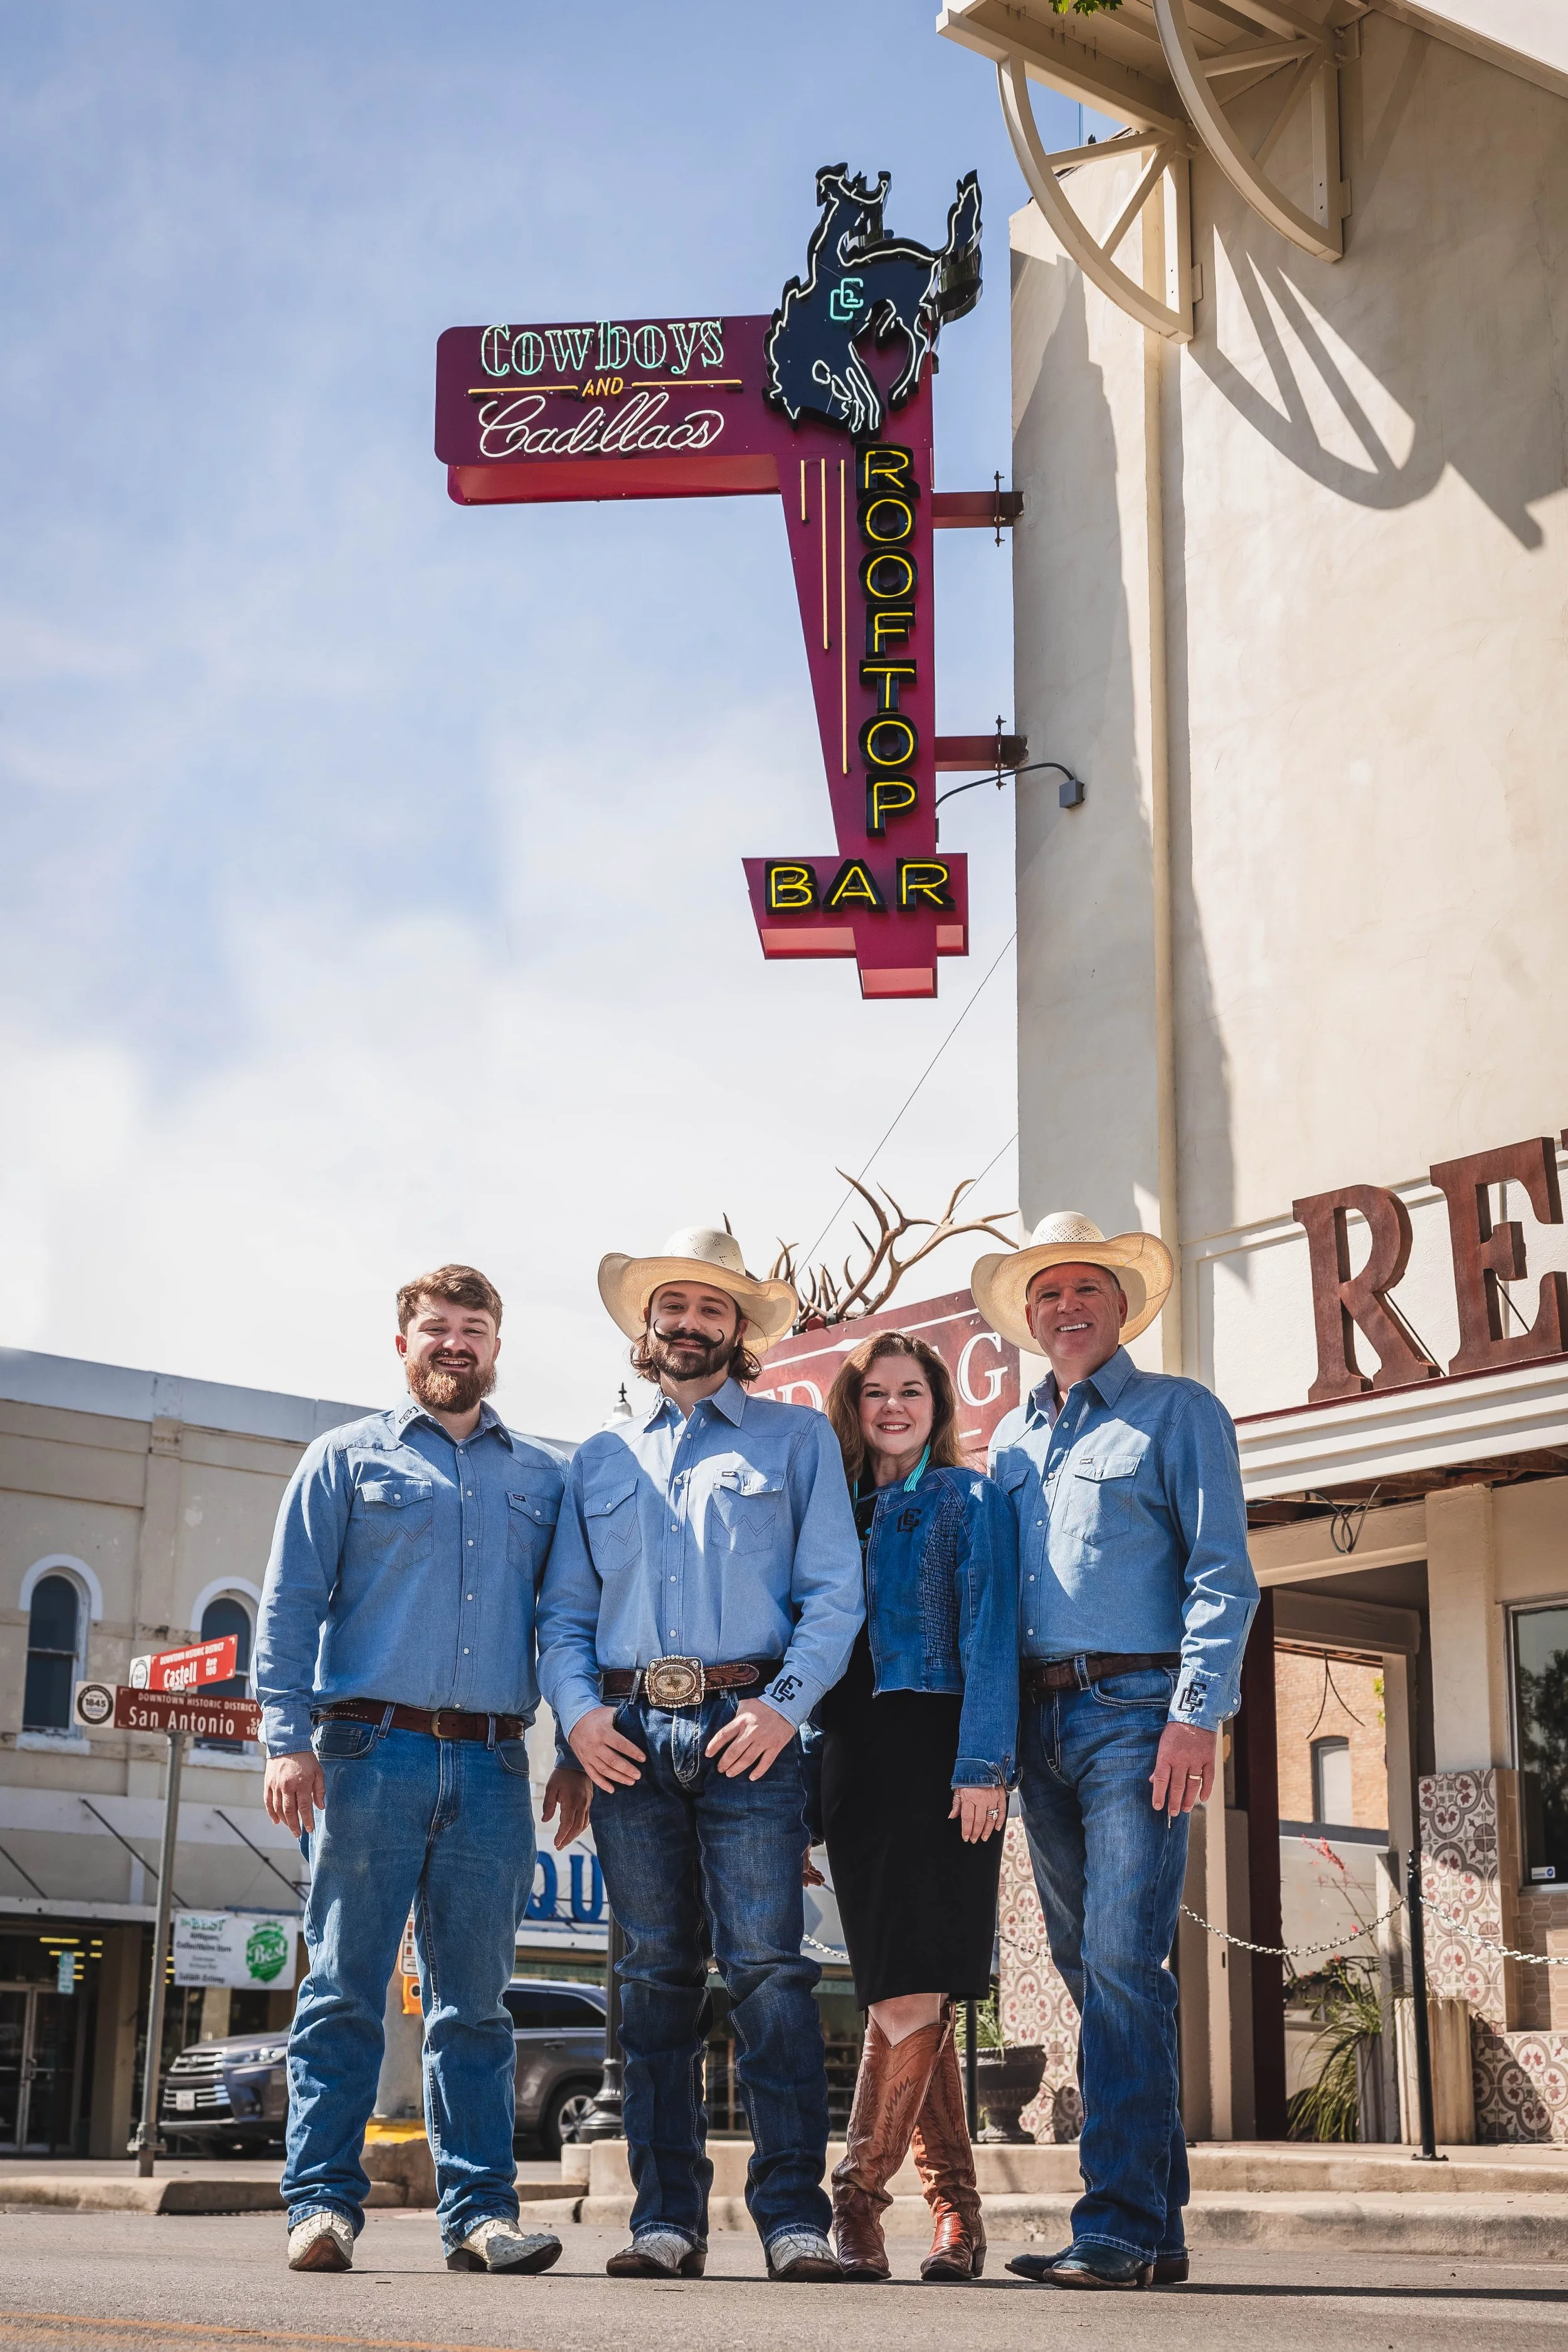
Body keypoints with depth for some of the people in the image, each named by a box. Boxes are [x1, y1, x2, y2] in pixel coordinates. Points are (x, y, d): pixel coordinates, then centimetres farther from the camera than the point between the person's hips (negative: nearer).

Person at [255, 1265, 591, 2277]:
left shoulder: (543, 1477, 17)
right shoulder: (346, 1458, 10)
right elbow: (291, 1606, 4)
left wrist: (579, 1753, 7)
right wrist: (289, 1740, -6)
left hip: (494, 1766, 2)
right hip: (372, 1754, -2)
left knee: (475, 1999, 3)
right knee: (345, 1992, -2)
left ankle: (481, 2210, 6)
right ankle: (325, 2202, 3)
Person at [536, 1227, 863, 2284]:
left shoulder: (796, 1438, 12)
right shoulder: (601, 1459, 21)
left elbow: (834, 1592, 3)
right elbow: (564, 1610, 17)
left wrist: (786, 1703, -11)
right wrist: (578, 1708, -2)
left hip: (747, 1729, -3)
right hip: (631, 1733, 3)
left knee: (767, 1966, -10)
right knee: (655, 1976, 3)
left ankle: (794, 2214, -9)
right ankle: (667, 2215, 7)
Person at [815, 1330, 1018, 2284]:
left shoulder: (970, 1498, 4)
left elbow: (989, 1634, -5)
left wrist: (982, 1766, -15)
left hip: (938, 1756, -5)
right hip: (857, 1765, 5)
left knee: (913, 1989, -11)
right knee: (898, 1994, 4)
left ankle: (858, 2194, -6)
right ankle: (956, 2207, 9)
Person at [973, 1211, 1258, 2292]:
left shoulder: (1178, 1412, 4)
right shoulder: (1013, 1440, 20)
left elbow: (1222, 1574, -5)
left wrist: (1196, 1713, -15)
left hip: (1134, 1706, -6)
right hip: (1039, 1718, 6)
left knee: (1121, 1964, -14)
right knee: (1091, 1970, 7)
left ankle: (1123, 2224, -13)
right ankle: (1160, 2217, 14)